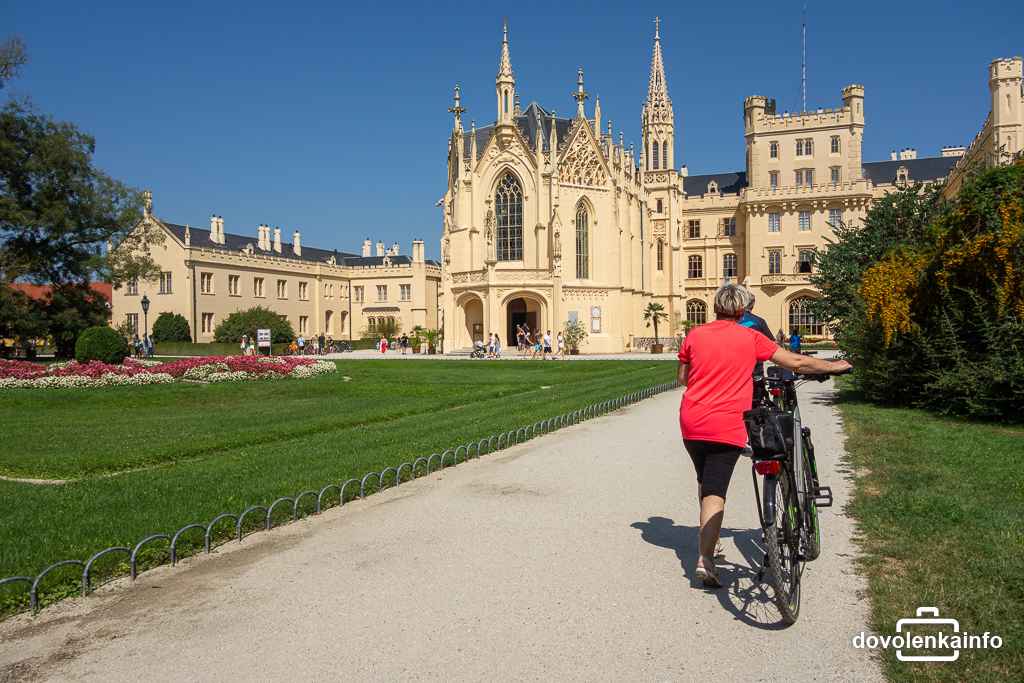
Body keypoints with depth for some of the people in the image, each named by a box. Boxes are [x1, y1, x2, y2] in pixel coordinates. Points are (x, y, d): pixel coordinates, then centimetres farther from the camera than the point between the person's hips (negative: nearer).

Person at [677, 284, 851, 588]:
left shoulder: (694, 335, 4)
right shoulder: (750, 338, -2)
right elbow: (797, 363, 4)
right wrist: (834, 366, 20)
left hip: (691, 425, 3)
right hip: (726, 427, -3)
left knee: (705, 483, 24)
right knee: (716, 491, -3)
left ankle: (708, 538, 37)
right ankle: (705, 558, -11)